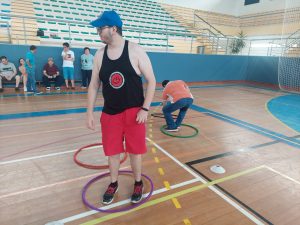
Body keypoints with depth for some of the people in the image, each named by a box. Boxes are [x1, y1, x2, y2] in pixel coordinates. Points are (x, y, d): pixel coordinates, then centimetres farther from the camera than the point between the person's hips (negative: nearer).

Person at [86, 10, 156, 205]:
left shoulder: (135, 51, -10)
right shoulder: (99, 55, 2)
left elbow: (151, 81, -7)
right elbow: (94, 85, 6)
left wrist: (145, 108, -13)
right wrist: (90, 112, 3)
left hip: (134, 112, -3)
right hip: (110, 113, 3)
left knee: (135, 150, 8)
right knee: (112, 151, 12)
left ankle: (138, 183, 33)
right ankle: (113, 184, 37)